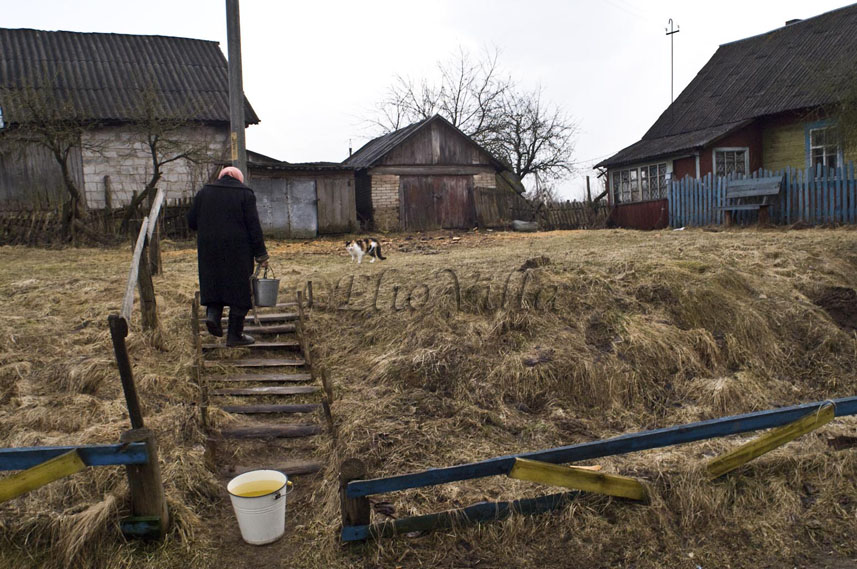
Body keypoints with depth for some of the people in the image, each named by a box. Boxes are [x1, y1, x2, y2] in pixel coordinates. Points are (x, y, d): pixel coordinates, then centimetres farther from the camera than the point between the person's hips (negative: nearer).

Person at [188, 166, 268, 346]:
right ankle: (235, 335, 5)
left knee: (215, 283, 18)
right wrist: (261, 254, -4)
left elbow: (191, 220, 7)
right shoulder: (245, 193, -1)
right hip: (237, 250, -3)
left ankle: (213, 313, -7)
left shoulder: (204, 192, 8)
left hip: (209, 250, 3)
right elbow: (253, 226, -7)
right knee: (239, 288, 3)